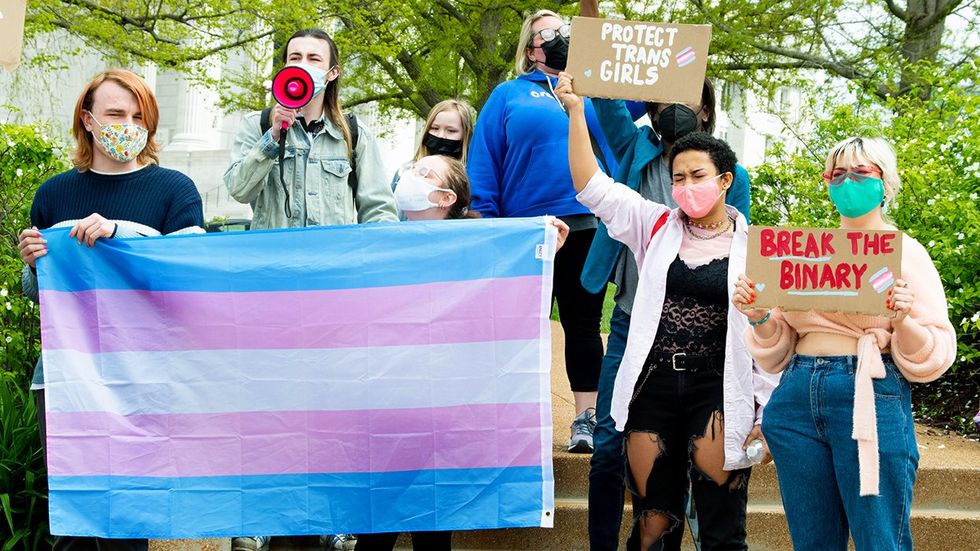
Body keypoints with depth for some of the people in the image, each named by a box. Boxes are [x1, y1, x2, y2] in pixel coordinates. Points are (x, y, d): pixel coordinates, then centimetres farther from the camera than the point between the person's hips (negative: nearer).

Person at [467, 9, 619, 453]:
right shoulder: (509, 96, 7)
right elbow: (482, 166, 1)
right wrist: (487, 225, -6)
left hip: (586, 227, 1)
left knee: (583, 325, 6)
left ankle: (586, 418, 11)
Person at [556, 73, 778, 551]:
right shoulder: (657, 228, 8)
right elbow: (592, 187, 2)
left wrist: (767, 411, -4)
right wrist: (575, 111, -5)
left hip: (717, 390, -3)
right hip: (654, 386, 3)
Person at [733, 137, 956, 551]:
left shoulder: (905, 251, 5)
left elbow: (936, 352, -2)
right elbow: (777, 349, 17)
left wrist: (902, 322, -21)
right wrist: (758, 317, -3)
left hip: (869, 397, -4)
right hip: (797, 398, 4)